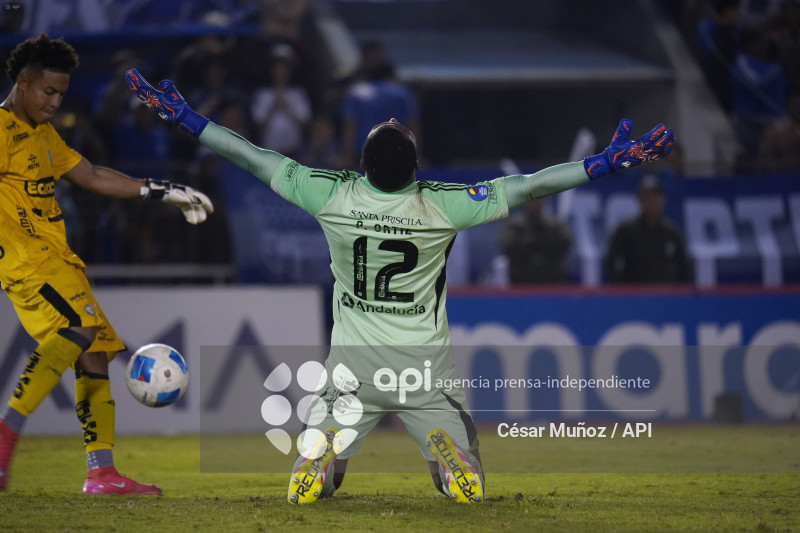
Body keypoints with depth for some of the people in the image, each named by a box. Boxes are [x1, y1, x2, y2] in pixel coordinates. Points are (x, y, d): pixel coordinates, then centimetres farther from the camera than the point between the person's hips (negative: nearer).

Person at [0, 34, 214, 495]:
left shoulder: (44, 134, 23)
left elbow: (93, 178, 28)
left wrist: (164, 193, 25)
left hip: (57, 260, 10)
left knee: (97, 353, 2)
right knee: (77, 328, -29)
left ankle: (102, 473, 1)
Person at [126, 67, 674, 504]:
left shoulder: (333, 197, -16)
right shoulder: (441, 205, -20)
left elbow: (254, 158, -9)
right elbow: (526, 187, -17)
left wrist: (181, 114, 0)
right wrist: (612, 160, -11)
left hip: (352, 367, 1)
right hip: (426, 368, -1)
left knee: (306, 489, 12)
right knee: (469, 488, 11)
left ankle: (326, 451, -20)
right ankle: (446, 446, -20)